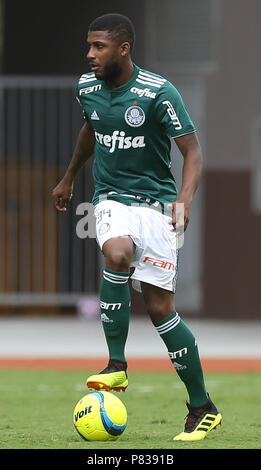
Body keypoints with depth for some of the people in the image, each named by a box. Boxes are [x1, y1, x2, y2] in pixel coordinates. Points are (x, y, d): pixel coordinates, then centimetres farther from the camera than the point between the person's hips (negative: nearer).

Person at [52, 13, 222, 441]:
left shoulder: (159, 93, -14)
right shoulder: (87, 88, 3)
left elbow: (192, 151, -11)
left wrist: (184, 198, -28)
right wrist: (69, 177, 36)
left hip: (156, 203, -3)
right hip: (112, 198, 3)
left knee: (160, 308, -8)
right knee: (117, 255, -32)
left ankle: (203, 408, 5)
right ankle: (117, 366, -21)